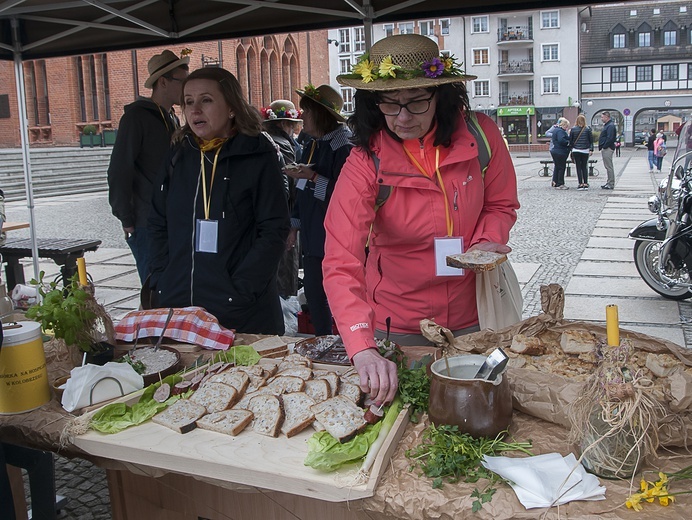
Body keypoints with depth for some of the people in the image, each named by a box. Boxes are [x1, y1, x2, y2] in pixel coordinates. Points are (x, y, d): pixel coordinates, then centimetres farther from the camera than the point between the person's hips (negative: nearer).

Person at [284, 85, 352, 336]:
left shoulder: (343, 145, -14)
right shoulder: (311, 145, 12)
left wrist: (313, 177, -24)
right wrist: (294, 226, 19)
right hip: (312, 236, 9)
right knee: (312, 292, 15)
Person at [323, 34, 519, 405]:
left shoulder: (481, 135, -14)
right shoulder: (366, 163, -22)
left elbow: (501, 204, 4)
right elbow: (341, 265, -30)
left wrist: (485, 243, -18)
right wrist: (363, 351, -43)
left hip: (472, 316, 2)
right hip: (398, 326, -2)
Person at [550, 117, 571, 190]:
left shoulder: (555, 130, 17)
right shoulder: (560, 131, -16)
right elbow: (561, 140, -30)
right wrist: (568, 142, -15)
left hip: (555, 151, 10)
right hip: (560, 152, -10)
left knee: (557, 167, 16)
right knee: (561, 168, -5)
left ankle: (555, 182, 21)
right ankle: (560, 184, -3)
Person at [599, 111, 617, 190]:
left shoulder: (610, 126, -14)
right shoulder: (607, 125, 19)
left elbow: (610, 138, -23)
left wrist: (604, 146, -19)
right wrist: (601, 147, 14)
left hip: (607, 149, -11)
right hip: (605, 149, 11)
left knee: (609, 167, -7)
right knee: (607, 166, 14)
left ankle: (611, 184, -5)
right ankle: (609, 182, 19)